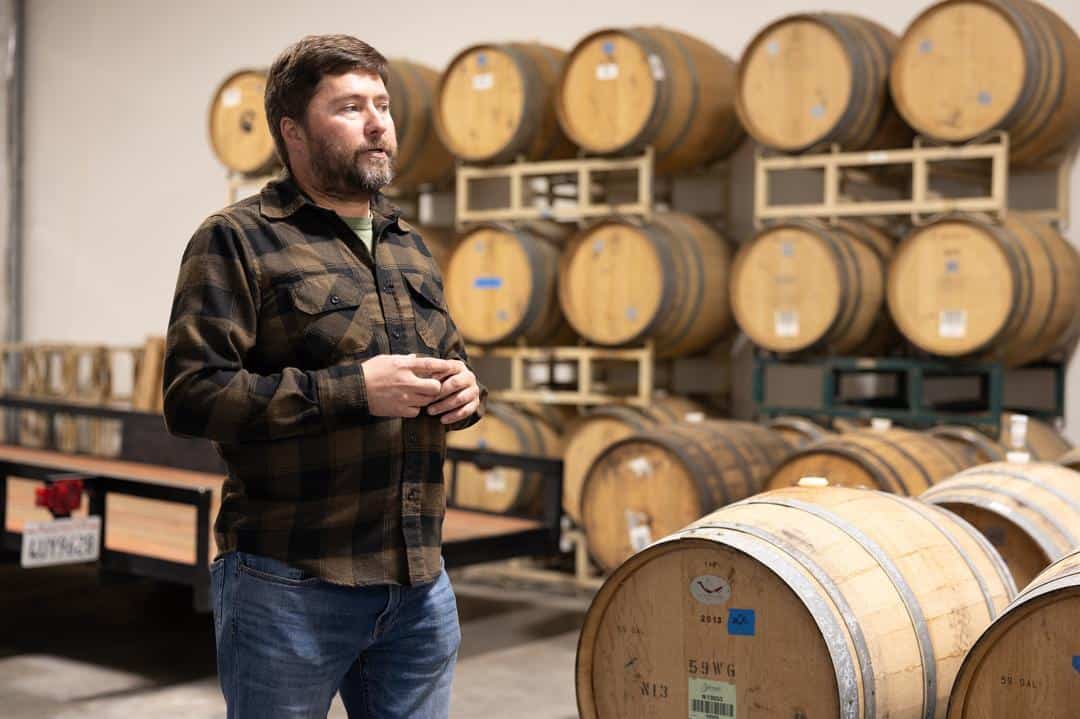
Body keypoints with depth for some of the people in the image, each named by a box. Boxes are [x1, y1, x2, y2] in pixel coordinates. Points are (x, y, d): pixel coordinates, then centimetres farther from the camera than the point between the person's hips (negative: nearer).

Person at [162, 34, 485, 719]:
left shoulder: (411, 247, 15)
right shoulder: (237, 240, -6)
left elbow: (452, 359, 26)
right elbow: (192, 395, -15)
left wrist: (466, 390, 1)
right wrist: (353, 389, -20)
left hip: (421, 582, 6)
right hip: (292, 585, -6)